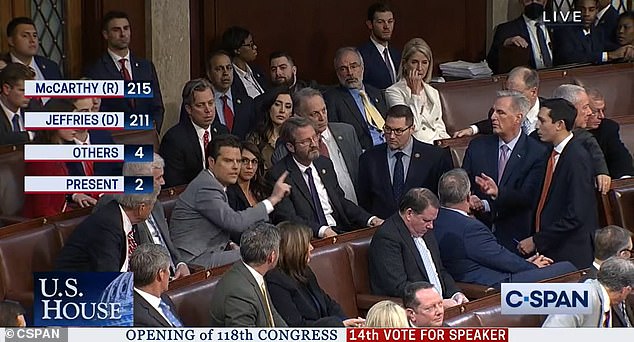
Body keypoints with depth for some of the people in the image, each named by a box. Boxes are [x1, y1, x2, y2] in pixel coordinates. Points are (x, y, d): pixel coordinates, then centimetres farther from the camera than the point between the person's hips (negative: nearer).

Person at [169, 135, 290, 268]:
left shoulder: (213, 185, 16)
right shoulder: (205, 187, -16)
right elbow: (236, 223, -25)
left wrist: (229, 245, 2)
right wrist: (272, 199, -20)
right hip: (195, 261, -10)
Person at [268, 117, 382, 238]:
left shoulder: (325, 164, 16)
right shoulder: (279, 174, -6)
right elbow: (287, 217, -15)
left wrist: (369, 219, 6)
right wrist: (321, 230, -29)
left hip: (339, 231, 7)